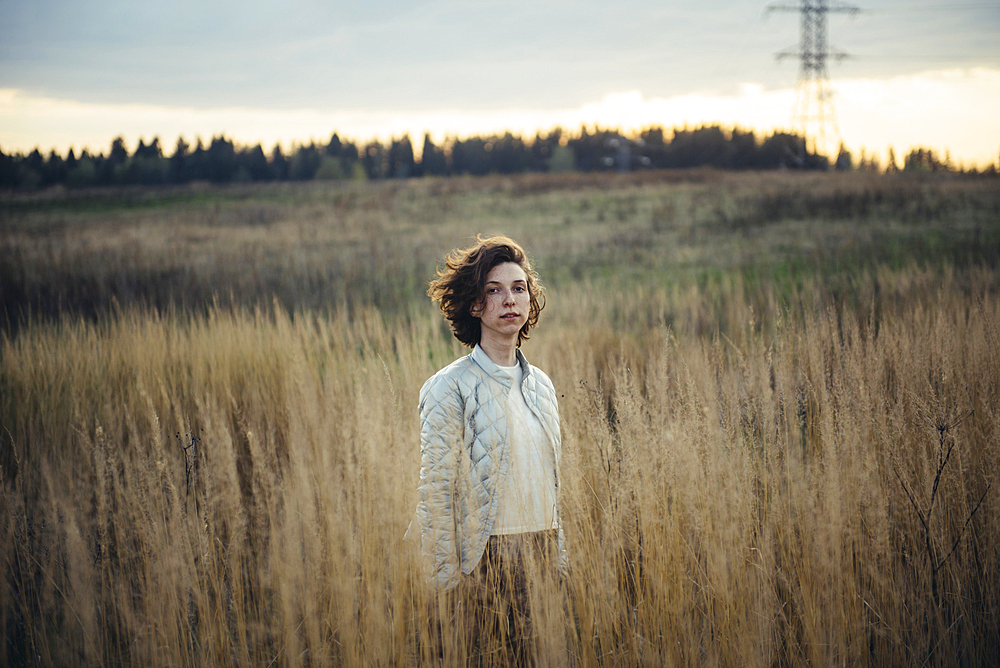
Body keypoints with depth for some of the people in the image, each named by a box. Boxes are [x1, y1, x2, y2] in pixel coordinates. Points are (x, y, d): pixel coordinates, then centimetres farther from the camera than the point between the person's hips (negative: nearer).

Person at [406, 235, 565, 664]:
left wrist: (559, 559, 15)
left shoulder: (540, 384, 12)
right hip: (486, 560, -6)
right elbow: (435, 493, -10)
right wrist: (447, 580, -13)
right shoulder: (450, 388, -9)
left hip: (540, 553, 6)